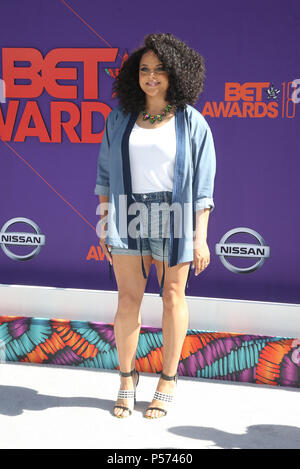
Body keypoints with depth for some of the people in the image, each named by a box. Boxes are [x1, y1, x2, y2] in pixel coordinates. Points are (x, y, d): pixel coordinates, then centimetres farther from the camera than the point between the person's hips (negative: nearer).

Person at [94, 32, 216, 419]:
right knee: (128, 298, 1)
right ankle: (126, 380, 19)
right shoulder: (121, 116, 6)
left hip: (174, 219, -1)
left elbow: (203, 184, -3)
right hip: (128, 216, 2)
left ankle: (167, 383, 20)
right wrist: (104, 222, 5)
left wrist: (201, 237, -8)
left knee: (173, 297, 5)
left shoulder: (192, 122, -1)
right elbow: (106, 172, 9)